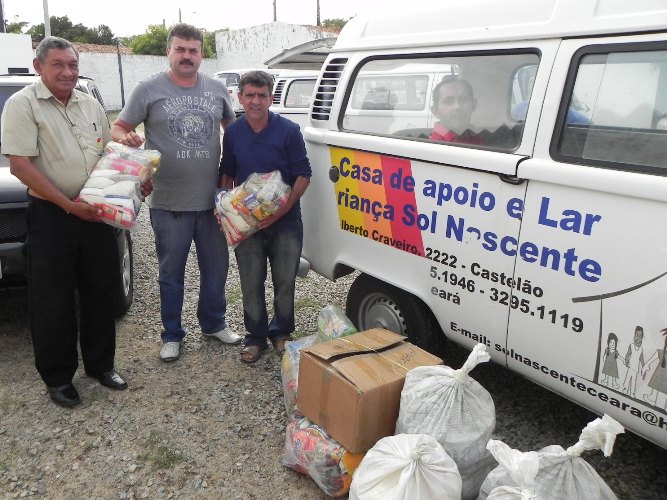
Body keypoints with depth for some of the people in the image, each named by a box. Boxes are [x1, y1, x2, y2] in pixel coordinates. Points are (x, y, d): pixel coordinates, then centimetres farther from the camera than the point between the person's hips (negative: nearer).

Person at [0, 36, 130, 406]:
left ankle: (101, 365, 27)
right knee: (53, 301, 3)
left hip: (96, 213, 6)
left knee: (101, 292, 11)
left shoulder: (91, 105, 12)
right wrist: (69, 205, -19)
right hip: (51, 216, -5)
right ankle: (58, 378, 18)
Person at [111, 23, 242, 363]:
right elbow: (118, 128, 2)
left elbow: (232, 125, 20)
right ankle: (172, 335, 25)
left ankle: (214, 323, 35)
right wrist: (126, 138, -22)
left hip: (212, 199, 3)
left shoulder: (217, 89, 6)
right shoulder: (148, 89, -3)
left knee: (216, 266, 14)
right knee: (171, 272, 9)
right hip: (168, 203, -3)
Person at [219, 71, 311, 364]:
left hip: (285, 221, -2)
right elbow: (227, 174, 13)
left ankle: (281, 333, 30)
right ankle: (256, 337, 25)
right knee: (251, 283, 9)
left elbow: (303, 175, -8)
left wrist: (282, 210, -17)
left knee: (285, 282, 9)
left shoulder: (288, 131, -9)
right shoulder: (232, 133, 2)